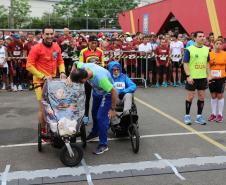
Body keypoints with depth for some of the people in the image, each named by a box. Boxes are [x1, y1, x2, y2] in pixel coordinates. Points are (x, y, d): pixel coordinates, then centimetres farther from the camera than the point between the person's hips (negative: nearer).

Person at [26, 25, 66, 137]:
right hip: (41, 81, -6)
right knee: (43, 107, -2)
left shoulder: (57, 47, 4)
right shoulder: (36, 48, -14)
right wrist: (43, 76, -19)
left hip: (53, 80, 6)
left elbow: (60, 61, 16)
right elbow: (29, 66, -15)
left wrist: (62, 72, -3)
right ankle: (43, 131, 14)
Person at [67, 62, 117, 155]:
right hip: (97, 91, 8)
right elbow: (75, 65, 0)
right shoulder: (84, 67, -26)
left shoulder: (100, 78, -43)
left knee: (101, 117, -13)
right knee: (94, 113, 21)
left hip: (107, 94, -8)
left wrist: (112, 109, -23)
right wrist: (70, 76, -13)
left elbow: (114, 92, -32)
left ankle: (103, 144, 0)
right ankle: (94, 133, 46)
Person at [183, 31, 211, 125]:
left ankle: (199, 116, 19)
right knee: (190, 96, 3)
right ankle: (187, 116, 17)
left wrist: (208, 75, 7)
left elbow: (207, 64, 13)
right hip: (192, 78, -5)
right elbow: (185, 63, -10)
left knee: (201, 97, 8)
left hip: (203, 77, 5)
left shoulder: (206, 49, 7)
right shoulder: (189, 49, -8)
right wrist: (188, 76, -17)